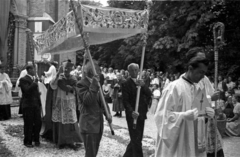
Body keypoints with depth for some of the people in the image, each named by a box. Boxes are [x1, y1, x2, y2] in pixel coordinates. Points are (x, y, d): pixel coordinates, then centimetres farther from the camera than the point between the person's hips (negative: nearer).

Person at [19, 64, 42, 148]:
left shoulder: (35, 79, 14)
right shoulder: (23, 79, -9)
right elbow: (27, 90, -22)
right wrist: (34, 83, -20)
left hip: (36, 104, 6)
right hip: (28, 105, -6)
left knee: (38, 123, 8)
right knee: (28, 124, 2)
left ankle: (36, 139, 24)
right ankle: (28, 141, 15)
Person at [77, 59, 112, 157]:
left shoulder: (96, 83, 15)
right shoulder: (81, 84, -10)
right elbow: (87, 100, -23)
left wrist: (107, 113, 5)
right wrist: (94, 85, -23)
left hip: (99, 123, 8)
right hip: (88, 124, -8)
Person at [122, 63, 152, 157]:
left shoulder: (141, 82, 12)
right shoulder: (126, 84, -6)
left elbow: (149, 94, -1)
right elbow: (125, 101, -12)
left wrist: (143, 85, -20)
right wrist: (131, 112, -28)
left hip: (141, 115, 6)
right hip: (133, 115, -6)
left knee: (136, 139, 15)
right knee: (136, 141, -7)